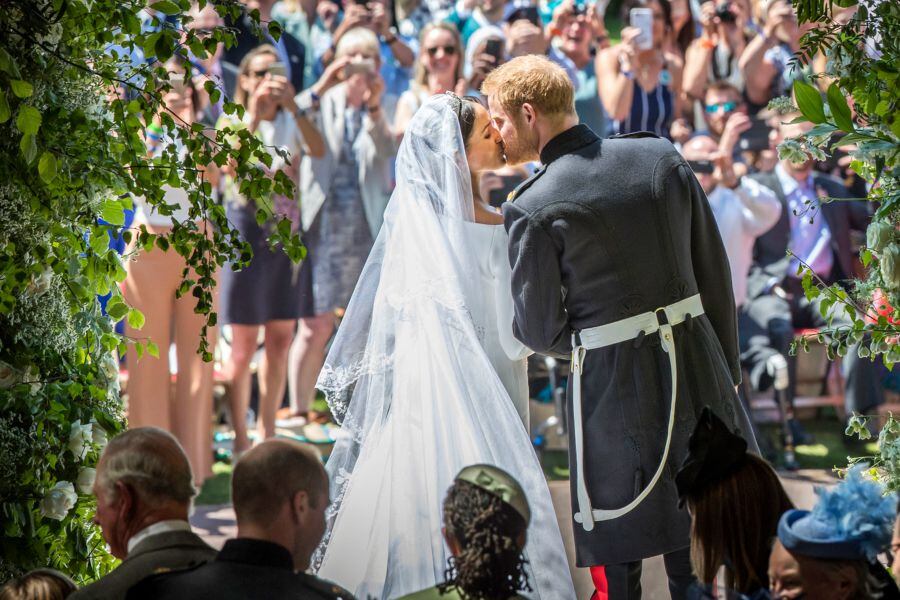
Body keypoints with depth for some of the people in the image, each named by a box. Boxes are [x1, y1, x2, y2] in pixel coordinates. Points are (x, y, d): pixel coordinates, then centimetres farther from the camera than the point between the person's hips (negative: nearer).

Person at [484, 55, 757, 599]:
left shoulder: (533, 208, -12)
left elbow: (538, 329, -6)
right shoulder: (661, 157, 3)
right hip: (698, 370, 5)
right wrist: (728, 366, 15)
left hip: (613, 386, -5)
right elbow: (714, 271, 7)